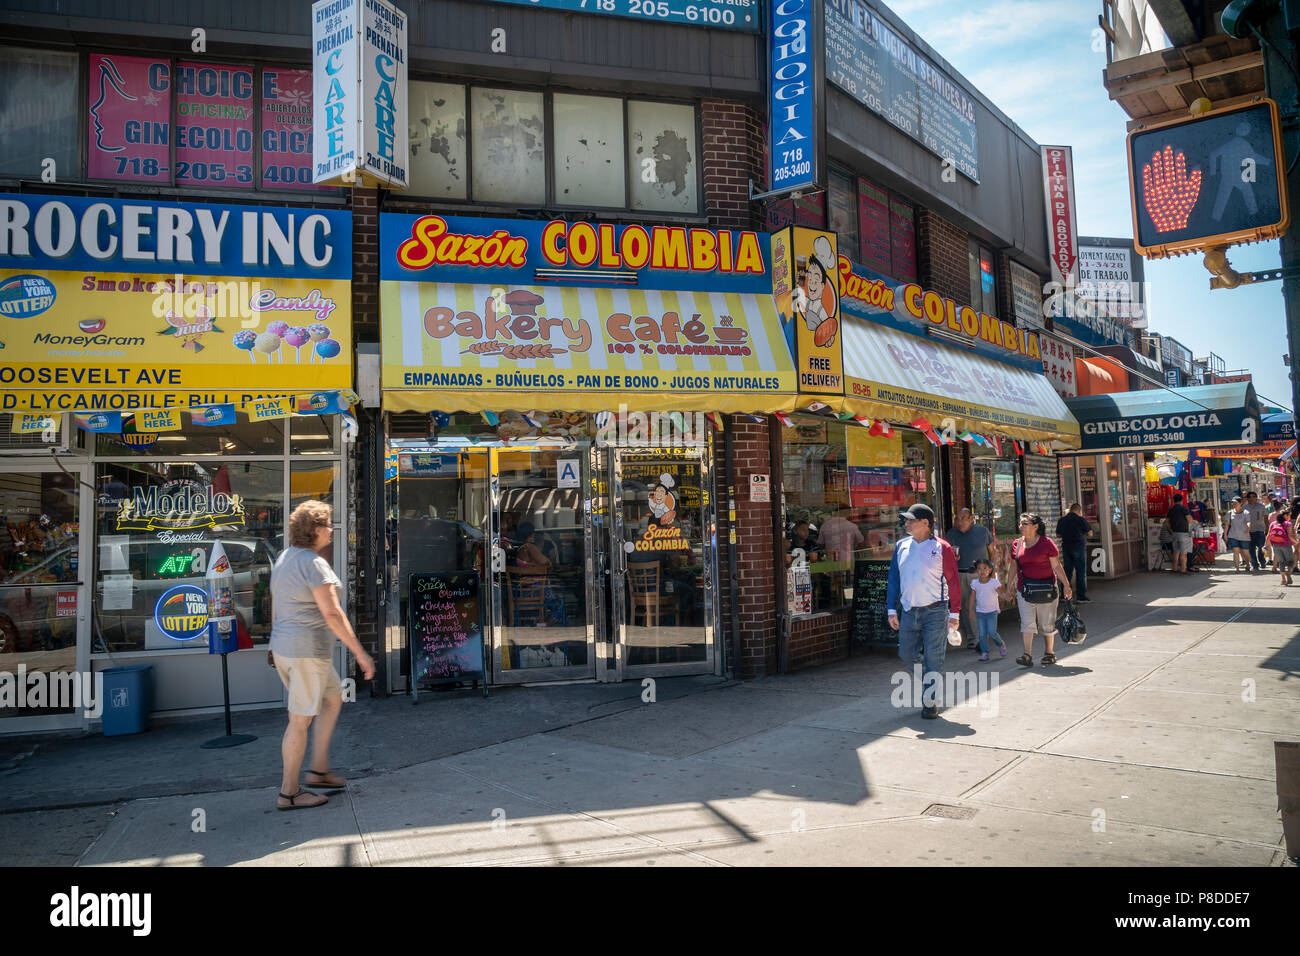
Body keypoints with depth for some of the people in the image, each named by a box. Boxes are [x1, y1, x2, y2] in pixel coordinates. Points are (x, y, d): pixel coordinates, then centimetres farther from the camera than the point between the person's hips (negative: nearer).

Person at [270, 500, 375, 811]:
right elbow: (332, 614, -22)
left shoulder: (284, 558, 11)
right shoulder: (313, 564, -18)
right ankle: (289, 793, 12)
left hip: (284, 648, 10)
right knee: (300, 720, 1)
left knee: (333, 698, 21)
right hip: (308, 650, -10)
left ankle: (319, 770, 24)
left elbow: (276, 606, 19)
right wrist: (360, 653, -19)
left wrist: (278, 645, 29)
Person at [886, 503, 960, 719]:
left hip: (934, 612, -4)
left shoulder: (942, 548, -6)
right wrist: (891, 610, 7)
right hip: (908, 611, 5)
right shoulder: (901, 547, 7)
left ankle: (930, 703, 12)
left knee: (933, 659, 0)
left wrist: (954, 613, -6)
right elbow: (894, 579, 11)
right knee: (906, 654, 9)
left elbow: (953, 582, -4)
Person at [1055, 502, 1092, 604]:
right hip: (1079, 547, -5)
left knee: (1067, 571, 10)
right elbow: (1090, 532, -3)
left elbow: (1058, 535, 11)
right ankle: (1081, 597, -1)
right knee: (1081, 572, 0)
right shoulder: (1080, 519, -8)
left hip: (1066, 548, 5)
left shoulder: (1062, 520, 6)